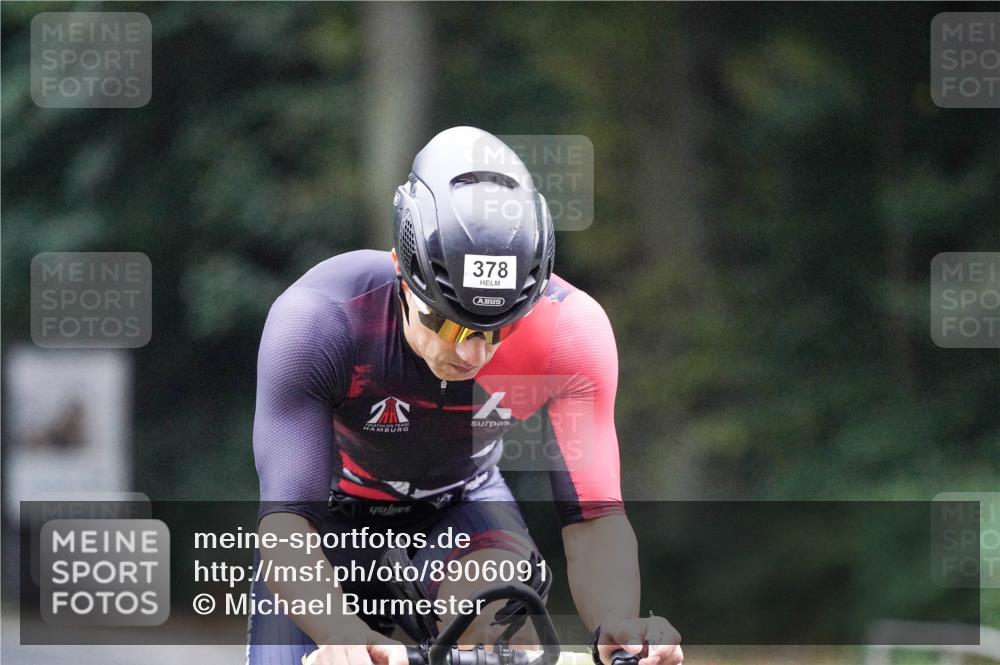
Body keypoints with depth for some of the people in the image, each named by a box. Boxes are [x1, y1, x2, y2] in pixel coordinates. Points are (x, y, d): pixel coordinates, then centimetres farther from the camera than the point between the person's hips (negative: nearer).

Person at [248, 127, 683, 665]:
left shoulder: (569, 331, -30)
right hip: (337, 513, 0)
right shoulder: (317, 321, -36)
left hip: (461, 507, 0)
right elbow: (284, 523, -42)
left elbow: (594, 518, -29)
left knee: (502, 620, -33)